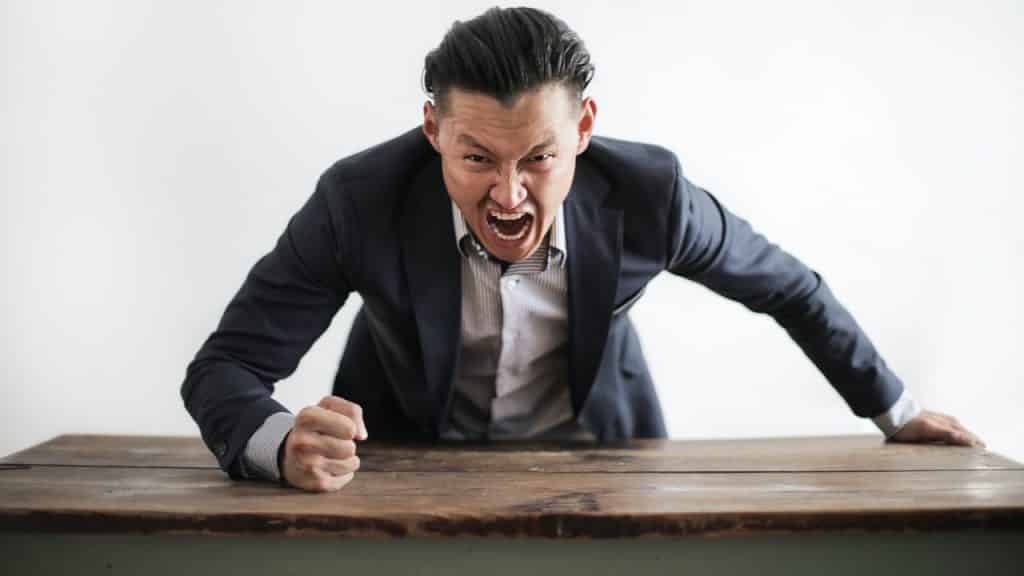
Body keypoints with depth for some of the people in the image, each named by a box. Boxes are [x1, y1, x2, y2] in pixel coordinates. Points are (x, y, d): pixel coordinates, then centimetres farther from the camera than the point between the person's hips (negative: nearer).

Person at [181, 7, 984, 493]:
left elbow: (784, 284, -5)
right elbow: (223, 369, -21)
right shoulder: (360, 201, -28)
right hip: (405, 462, 0)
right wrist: (284, 445, -45)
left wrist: (894, 409, 7)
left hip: (593, 449, 1)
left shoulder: (647, 194, -24)